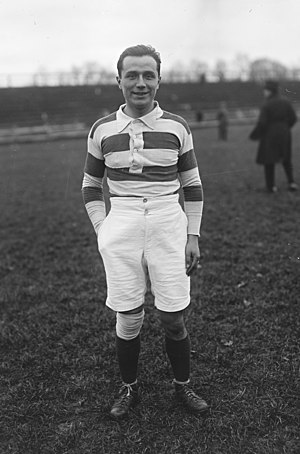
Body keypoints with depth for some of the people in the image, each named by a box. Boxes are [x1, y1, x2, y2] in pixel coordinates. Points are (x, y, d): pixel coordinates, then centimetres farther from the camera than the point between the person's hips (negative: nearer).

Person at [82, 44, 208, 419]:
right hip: (121, 228, 0)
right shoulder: (102, 130, 5)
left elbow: (192, 185, 9)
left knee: (173, 317, 4)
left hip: (168, 224, 0)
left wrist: (193, 237, 4)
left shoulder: (177, 127, 4)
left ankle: (182, 386, 27)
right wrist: (102, 231, 3)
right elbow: (90, 185, 13)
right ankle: (129, 389, 27)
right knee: (128, 318, 4)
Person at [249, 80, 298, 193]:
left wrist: (253, 135, -3)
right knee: (286, 159, 18)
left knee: (269, 160, 8)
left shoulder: (266, 105, -14)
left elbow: (261, 123, -18)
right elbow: (293, 118, 2)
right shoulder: (285, 102, 1)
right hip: (284, 134, 4)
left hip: (270, 135, -4)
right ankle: (291, 182, 9)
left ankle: (271, 186, 9)